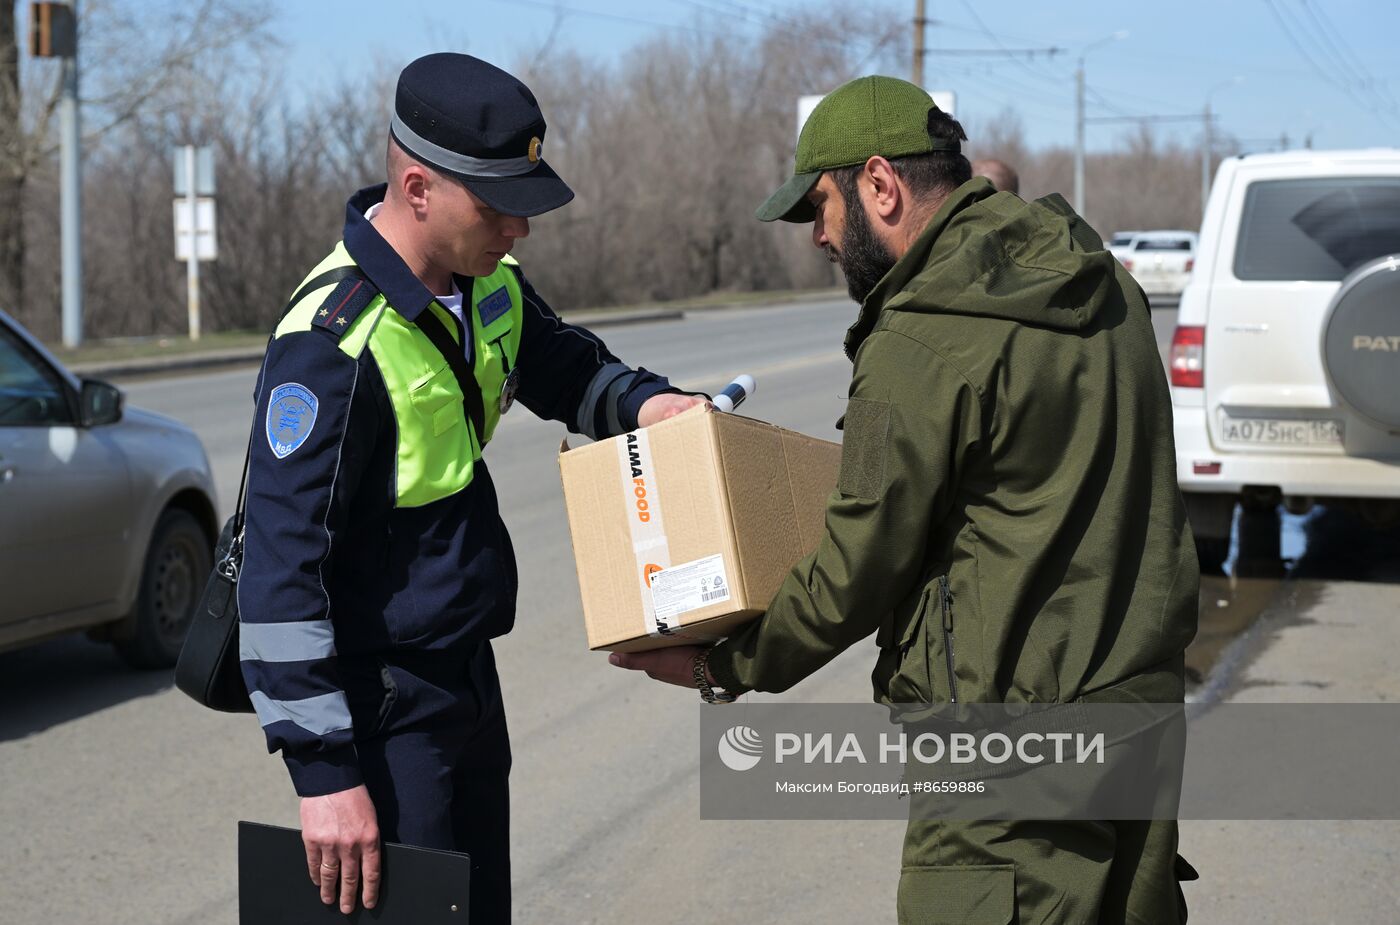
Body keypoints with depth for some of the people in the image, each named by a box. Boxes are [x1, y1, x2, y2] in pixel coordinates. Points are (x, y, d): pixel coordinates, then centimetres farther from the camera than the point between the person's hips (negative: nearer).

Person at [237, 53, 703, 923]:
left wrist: (645, 401, 0)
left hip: (465, 678, 9)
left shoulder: (487, 283, 3)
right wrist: (324, 773, -25)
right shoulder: (336, 341, -24)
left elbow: (566, 364, 25)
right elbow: (282, 570, -24)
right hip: (381, 708, -9)